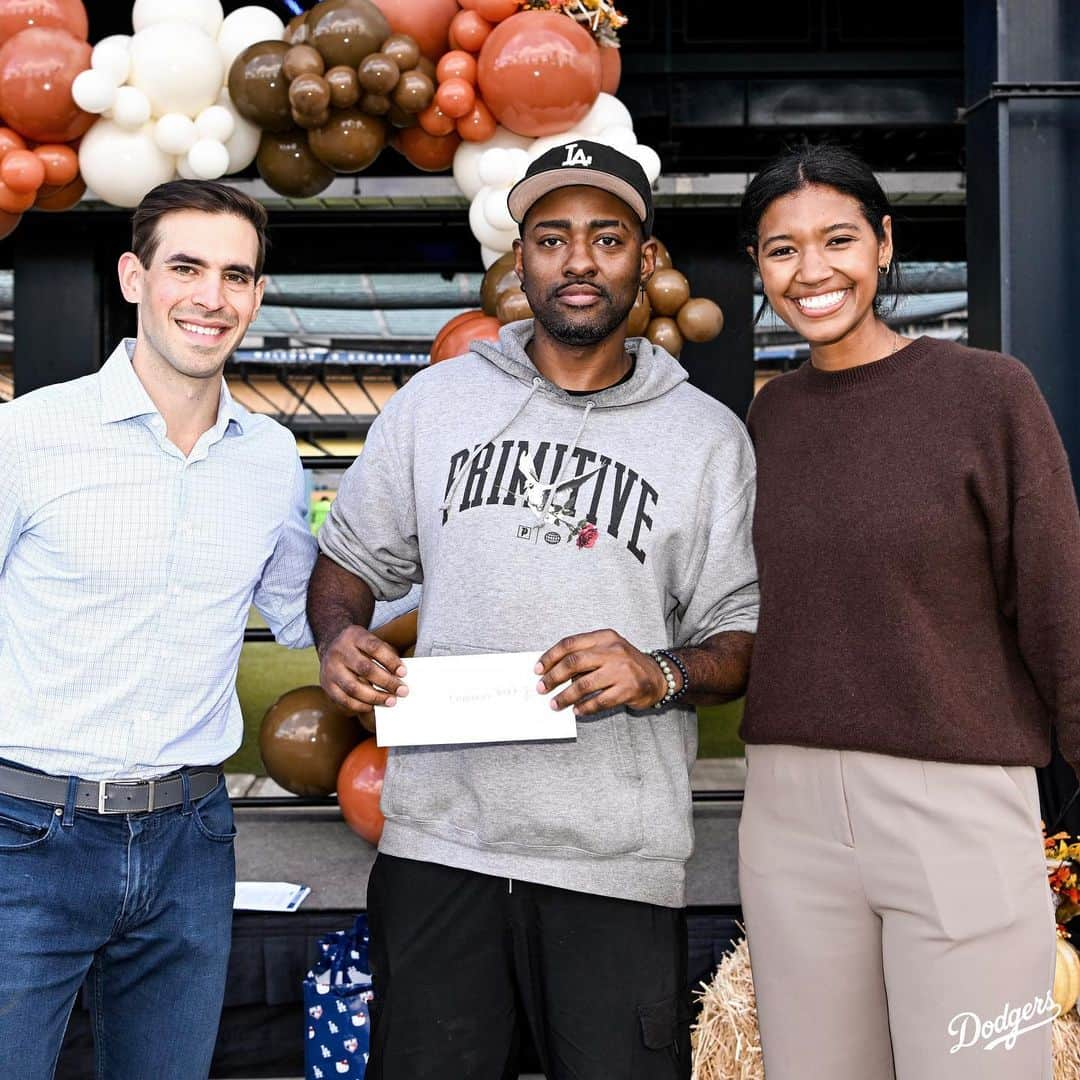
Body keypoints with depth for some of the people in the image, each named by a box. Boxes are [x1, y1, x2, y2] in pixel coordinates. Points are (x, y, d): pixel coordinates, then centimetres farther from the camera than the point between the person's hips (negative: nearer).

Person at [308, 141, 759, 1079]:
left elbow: (741, 636, 5)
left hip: (616, 859, -1)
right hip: (438, 835, 2)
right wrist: (339, 640, -4)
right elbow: (352, 556, 17)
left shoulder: (709, 437, 5)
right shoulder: (435, 400, 9)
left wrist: (661, 675, -15)